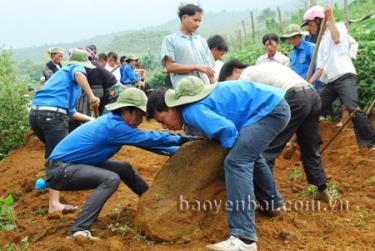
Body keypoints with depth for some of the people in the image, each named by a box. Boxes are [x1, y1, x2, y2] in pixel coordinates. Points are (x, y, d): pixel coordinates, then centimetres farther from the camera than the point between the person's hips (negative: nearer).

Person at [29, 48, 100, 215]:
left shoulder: (62, 72, 37)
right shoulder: (76, 68, 14)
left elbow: (70, 112, 40)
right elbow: (78, 74, -17)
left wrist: (91, 120, 45)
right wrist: (92, 96, -24)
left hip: (35, 113, 8)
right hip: (52, 114, -8)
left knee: (53, 151, 29)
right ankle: (54, 204, -16)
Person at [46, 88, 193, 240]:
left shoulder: (114, 122, 4)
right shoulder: (113, 126, -24)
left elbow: (145, 141, 8)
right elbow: (150, 139, -21)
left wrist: (177, 151, 7)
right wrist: (181, 139, -12)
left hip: (70, 165, 10)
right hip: (59, 170, -10)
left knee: (124, 169, 10)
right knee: (111, 179, -27)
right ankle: (79, 230, -29)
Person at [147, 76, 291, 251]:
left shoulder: (192, 111, -19)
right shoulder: (190, 103, 13)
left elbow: (227, 129, -29)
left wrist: (229, 149, -8)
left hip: (270, 109, -11)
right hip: (274, 103, 11)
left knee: (236, 162, -21)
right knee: (250, 154, 30)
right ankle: (272, 202, 47)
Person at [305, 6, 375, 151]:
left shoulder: (339, 25, 5)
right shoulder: (321, 42, 23)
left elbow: (336, 39, -19)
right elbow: (320, 67, 20)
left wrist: (330, 17, -10)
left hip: (345, 77, -8)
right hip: (331, 82, 8)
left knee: (353, 109, -25)